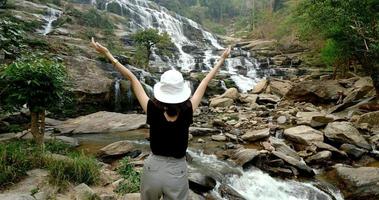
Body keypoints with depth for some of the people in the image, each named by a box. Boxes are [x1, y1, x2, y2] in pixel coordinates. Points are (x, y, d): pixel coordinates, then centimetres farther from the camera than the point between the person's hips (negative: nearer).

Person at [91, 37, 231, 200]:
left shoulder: (153, 111, -20)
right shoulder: (187, 112, -19)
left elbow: (132, 78, -15)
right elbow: (204, 82, -10)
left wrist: (107, 54, -4)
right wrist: (222, 59, 4)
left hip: (153, 169, 1)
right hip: (177, 173, -1)